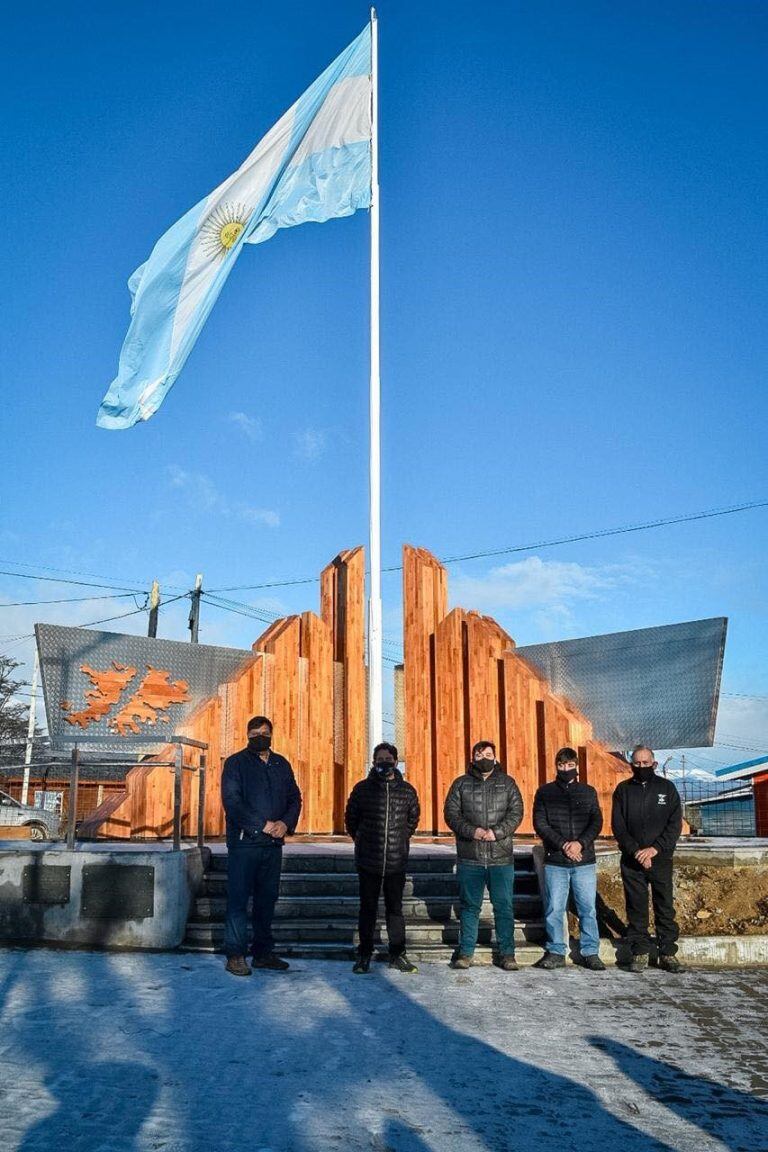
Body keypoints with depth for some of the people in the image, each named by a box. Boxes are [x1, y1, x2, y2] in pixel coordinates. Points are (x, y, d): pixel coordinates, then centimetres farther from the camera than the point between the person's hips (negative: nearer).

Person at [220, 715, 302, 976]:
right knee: (238, 898, -2)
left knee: (267, 898, 10)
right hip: (244, 841, -5)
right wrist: (263, 825, -15)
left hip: (273, 843, 5)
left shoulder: (282, 764, 13)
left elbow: (294, 798, 13)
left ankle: (263, 952, 20)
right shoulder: (235, 763, -2)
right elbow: (231, 801, -11)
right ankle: (235, 955, 5)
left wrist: (286, 823, -7)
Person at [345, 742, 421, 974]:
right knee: (368, 908, 6)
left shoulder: (407, 790, 2)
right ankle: (364, 955, 15)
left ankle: (397, 955, 17)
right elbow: (351, 819, 11)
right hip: (368, 861, -1)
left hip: (397, 861, 1)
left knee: (395, 908, 9)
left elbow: (413, 819, 17)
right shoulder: (362, 789, -2)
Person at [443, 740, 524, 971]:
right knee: (469, 906, 7)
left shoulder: (507, 783, 9)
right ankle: (465, 952, 16)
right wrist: (472, 831, -14)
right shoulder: (461, 784, 8)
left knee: (504, 906, 3)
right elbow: (451, 813, 1)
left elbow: (516, 812, 2)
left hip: (501, 857, 0)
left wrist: (497, 832, -13)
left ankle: (506, 953, 12)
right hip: (470, 857, 0)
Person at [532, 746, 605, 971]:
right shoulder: (545, 792, 6)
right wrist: (563, 845, -12)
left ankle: (590, 953, 13)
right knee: (554, 910, 2)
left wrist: (580, 843, -14)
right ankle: (556, 952, 14)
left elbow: (597, 822, 2)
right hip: (555, 862, -1)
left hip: (585, 861, 1)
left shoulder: (588, 792, 10)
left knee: (588, 909, 3)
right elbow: (540, 824, -1)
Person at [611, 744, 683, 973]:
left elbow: (675, 824, -1)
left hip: (661, 858, 0)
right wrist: (636, 851, -11)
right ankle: (640, 953, 11)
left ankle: (668, 953, 11)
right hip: (632, 860, 0)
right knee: (636, 907, 3)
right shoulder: (623, 790, 6)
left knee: (665, 907, 3)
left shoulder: (666, 787, 5)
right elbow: (618, 826, 1)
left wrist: (655, 848, -12)